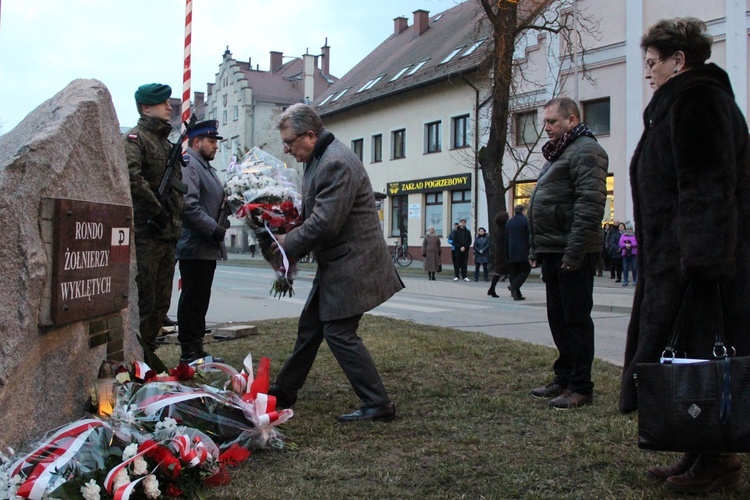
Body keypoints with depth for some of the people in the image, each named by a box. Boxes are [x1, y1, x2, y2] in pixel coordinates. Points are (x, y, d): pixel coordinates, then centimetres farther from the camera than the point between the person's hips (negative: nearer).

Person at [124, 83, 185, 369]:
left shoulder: (167, 143, 22)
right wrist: (156, 209, -20)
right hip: (145, 233, -9)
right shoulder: (135, 139, -5)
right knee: (142, 300, -8)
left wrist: (175, 220, 13)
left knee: (161, 302, 13)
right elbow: (132, 176, -24)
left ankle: (148, 353, 22)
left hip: (167, 233, 9)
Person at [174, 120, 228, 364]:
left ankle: (196, 350, 21)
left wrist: (222, 220, 11)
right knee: (192, 300, -4)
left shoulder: (206, 167, 21)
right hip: (195, 247, -10)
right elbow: (189, 205, -23)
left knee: (200, 300, 13)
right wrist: (214, 228, -21)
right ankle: (189, 353, 3)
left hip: (207, 247, 10)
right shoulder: (188, 165, -13)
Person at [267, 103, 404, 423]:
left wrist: (288, 244, -12)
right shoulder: (319, 159, 12)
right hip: (335, 265, 10)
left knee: (339, 333, -8)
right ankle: (284, 390, 31)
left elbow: (324, 223, -25)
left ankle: (378, 405, 0)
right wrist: (291, 241, 3)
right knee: (310, 326, 18)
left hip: (352, 264, -10)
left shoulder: (336, 164, -21)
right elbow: (312, 214, 18)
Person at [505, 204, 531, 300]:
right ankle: (514, 285, -20)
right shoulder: (525, 220, -5)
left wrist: (507, 254, 17)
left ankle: (516, 294, 4)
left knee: (514, 272, 8)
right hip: (523, 252, -5)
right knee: (525, 270, 2)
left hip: (512, 253, 5)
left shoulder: (508, 222, 13)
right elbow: (529, 236, -9)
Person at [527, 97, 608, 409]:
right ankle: (564, 379, 24)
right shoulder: (556, 154, 22)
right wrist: (535, 248, 20)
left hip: (572, 254, -10)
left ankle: (581, 387, 4)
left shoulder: (586, 151, -11)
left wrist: (574, 251, -24)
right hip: (552, 252, 10)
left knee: (576, 319, -3)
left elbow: (589, 205, -21)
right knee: (558, 319, 14)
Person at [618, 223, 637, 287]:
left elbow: (636, 243, -7)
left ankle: (635, 281, 7)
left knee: (634, 268, -3)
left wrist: (630, 244, -17)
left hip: (633, 253, -2)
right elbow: (620, 243, 4)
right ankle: (625, 281, 3)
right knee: (625, 268, -1)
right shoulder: (623, 235, 14)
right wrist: (625, 245, -13)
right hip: (625, 254, 2)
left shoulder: (635, 235, 8)